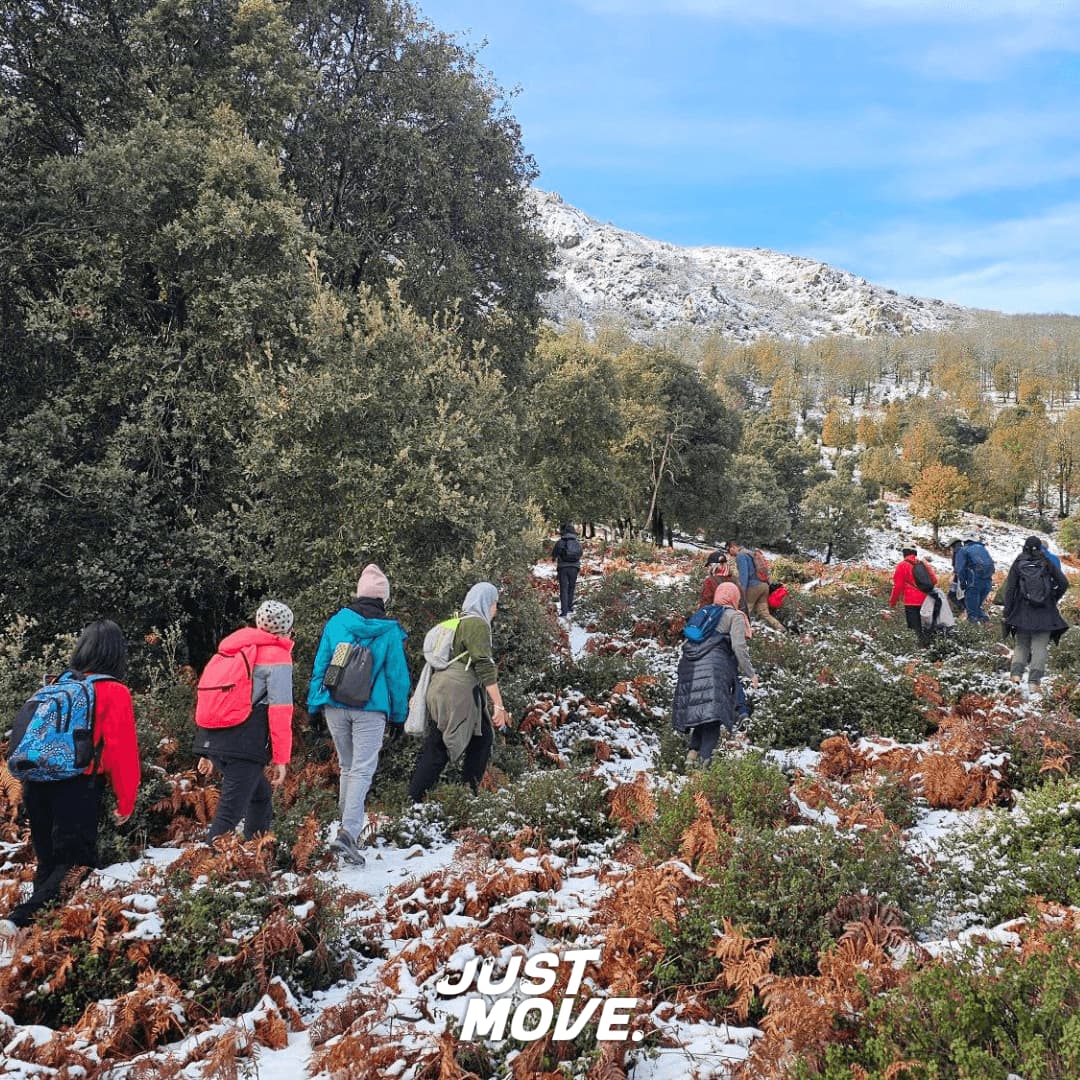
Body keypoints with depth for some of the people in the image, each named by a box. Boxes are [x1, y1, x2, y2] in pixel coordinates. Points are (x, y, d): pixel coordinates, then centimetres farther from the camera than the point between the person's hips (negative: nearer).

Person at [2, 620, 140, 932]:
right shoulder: (114, 693, -4)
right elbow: (122, 752, -7)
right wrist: (126, 803, -1)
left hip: (36, 783, 6)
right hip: (77, 788, -6)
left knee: (48, 860, 18)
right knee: (76, 863, -2)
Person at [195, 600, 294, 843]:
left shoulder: (231, 651, 21)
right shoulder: (277, 656, -2)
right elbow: (280, 711, -10)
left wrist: (209, 752, 24)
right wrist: (281, 758, -7)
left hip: (214, 740, 8)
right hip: (244, 746, -8)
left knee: (261, 796, 24)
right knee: (230, 813, -7)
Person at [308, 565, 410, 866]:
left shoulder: (336, 622, 2)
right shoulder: (389, 631, -3)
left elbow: (320, 665, 5)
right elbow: (397, 675, 1)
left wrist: (314, 704, 11)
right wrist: (399, 715, 9)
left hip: (335, 706, 3)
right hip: (371, 710, -3)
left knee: (346, 766, 18)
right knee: (362, 770, -4)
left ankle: (349, 825, 26)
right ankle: (348, 832, -19)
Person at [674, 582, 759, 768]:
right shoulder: (735, 616, 10)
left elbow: (687, 643, 21)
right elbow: (738, 646, -4)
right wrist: (751, 673, 1)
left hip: (691, 666, 6)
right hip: (715, 666, -5)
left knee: (699, 711, 11)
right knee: (714, 713, -8)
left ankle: (693, 752, -3)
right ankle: (705, 757, -19)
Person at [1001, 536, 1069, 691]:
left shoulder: (1018, 564, -2)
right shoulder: (1047, 563, -1)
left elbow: (1009, 589, -3)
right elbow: (1063, 583, -3)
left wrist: (1007, 613, 1)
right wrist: (1053, 599, 12)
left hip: (1022, 612, 1)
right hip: (1045, 613, -1)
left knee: (1021, 644, 13)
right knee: (1040, 646, 3)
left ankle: (1016, 671, -8)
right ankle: (1034, 679, -9)